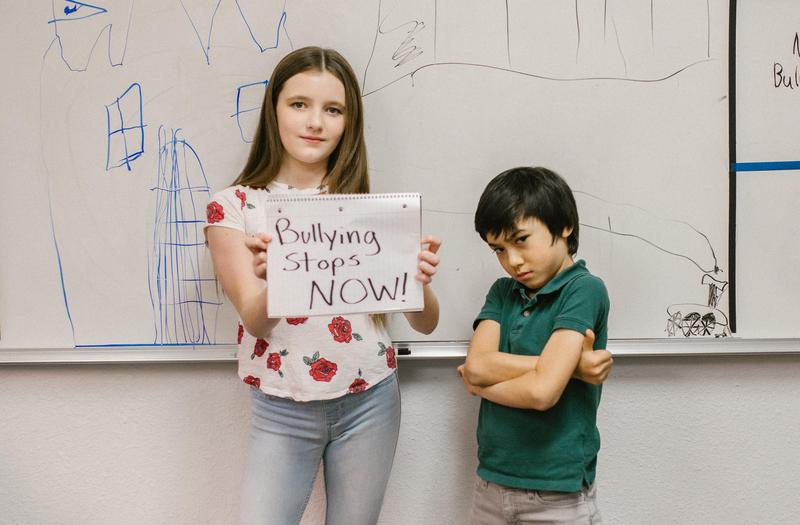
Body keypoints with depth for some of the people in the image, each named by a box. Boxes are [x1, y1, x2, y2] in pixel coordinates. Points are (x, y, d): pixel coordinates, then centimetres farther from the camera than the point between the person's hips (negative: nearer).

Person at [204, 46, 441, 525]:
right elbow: (255, 321, -14)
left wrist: (419, 280, -26)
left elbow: (426, 323, -3)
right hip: (282, 410, -1)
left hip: (369, 401, 2)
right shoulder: (234, 205, -4)